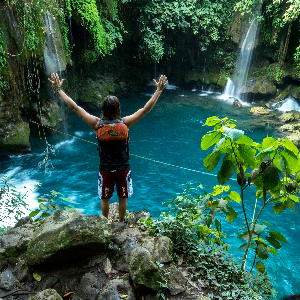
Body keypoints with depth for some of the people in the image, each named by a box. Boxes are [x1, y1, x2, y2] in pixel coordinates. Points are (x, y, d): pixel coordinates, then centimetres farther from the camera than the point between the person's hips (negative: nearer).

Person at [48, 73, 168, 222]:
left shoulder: (97, 124, -16)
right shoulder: (125, 123, -17)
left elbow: (74, 107, -13)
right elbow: (146, 109, -14)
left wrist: (58, 89, -6)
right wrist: (159, 90, -8)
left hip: (105, 169, 0)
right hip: (123, 168, 0)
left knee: (105, 198, 19)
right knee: (123, 198, 19)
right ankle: (120, 223, 36)